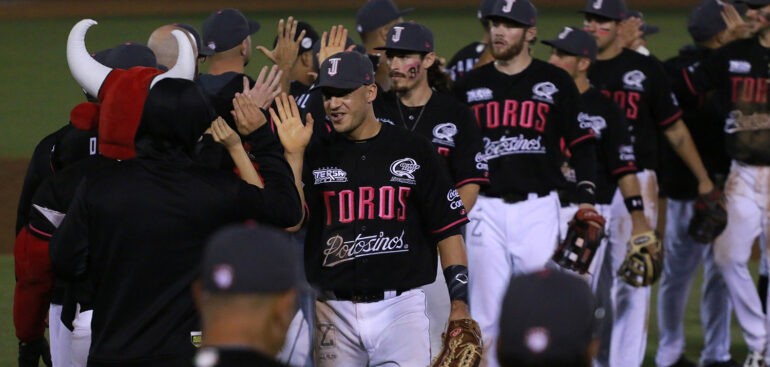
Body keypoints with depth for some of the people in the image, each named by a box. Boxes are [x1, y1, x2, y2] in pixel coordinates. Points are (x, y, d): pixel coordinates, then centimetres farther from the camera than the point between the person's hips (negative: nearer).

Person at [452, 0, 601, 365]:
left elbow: (582, 143, 5)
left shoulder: (556, 82, 4)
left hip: (539, 208, -2)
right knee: (485, 313, 2)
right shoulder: (469, 85, 10)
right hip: (486, 209, 2)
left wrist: (585, 197, -6)